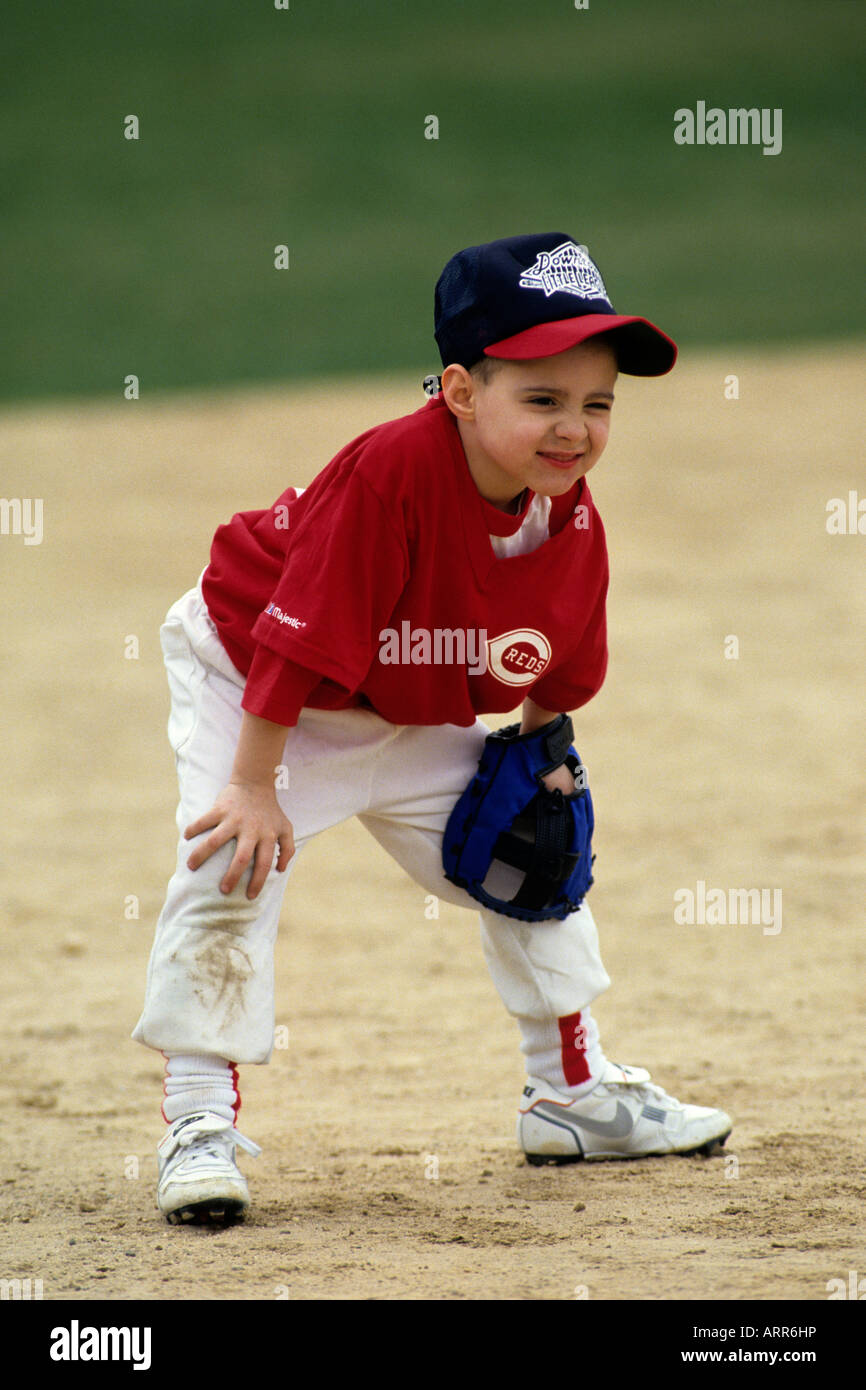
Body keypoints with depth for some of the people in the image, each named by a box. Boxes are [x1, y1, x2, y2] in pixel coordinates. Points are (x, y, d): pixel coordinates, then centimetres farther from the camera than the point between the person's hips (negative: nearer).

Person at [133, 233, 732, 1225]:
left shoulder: (571, 519, -17)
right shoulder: (392, 473, -39)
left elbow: (551, 672, 4)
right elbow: (299, 638, -35)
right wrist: (255, 786, -32)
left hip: (409, 722, 7)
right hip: (245, 682, -6)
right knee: (230, 873, -23)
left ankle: (573, 1090, 30)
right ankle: (199, 1123, -13)